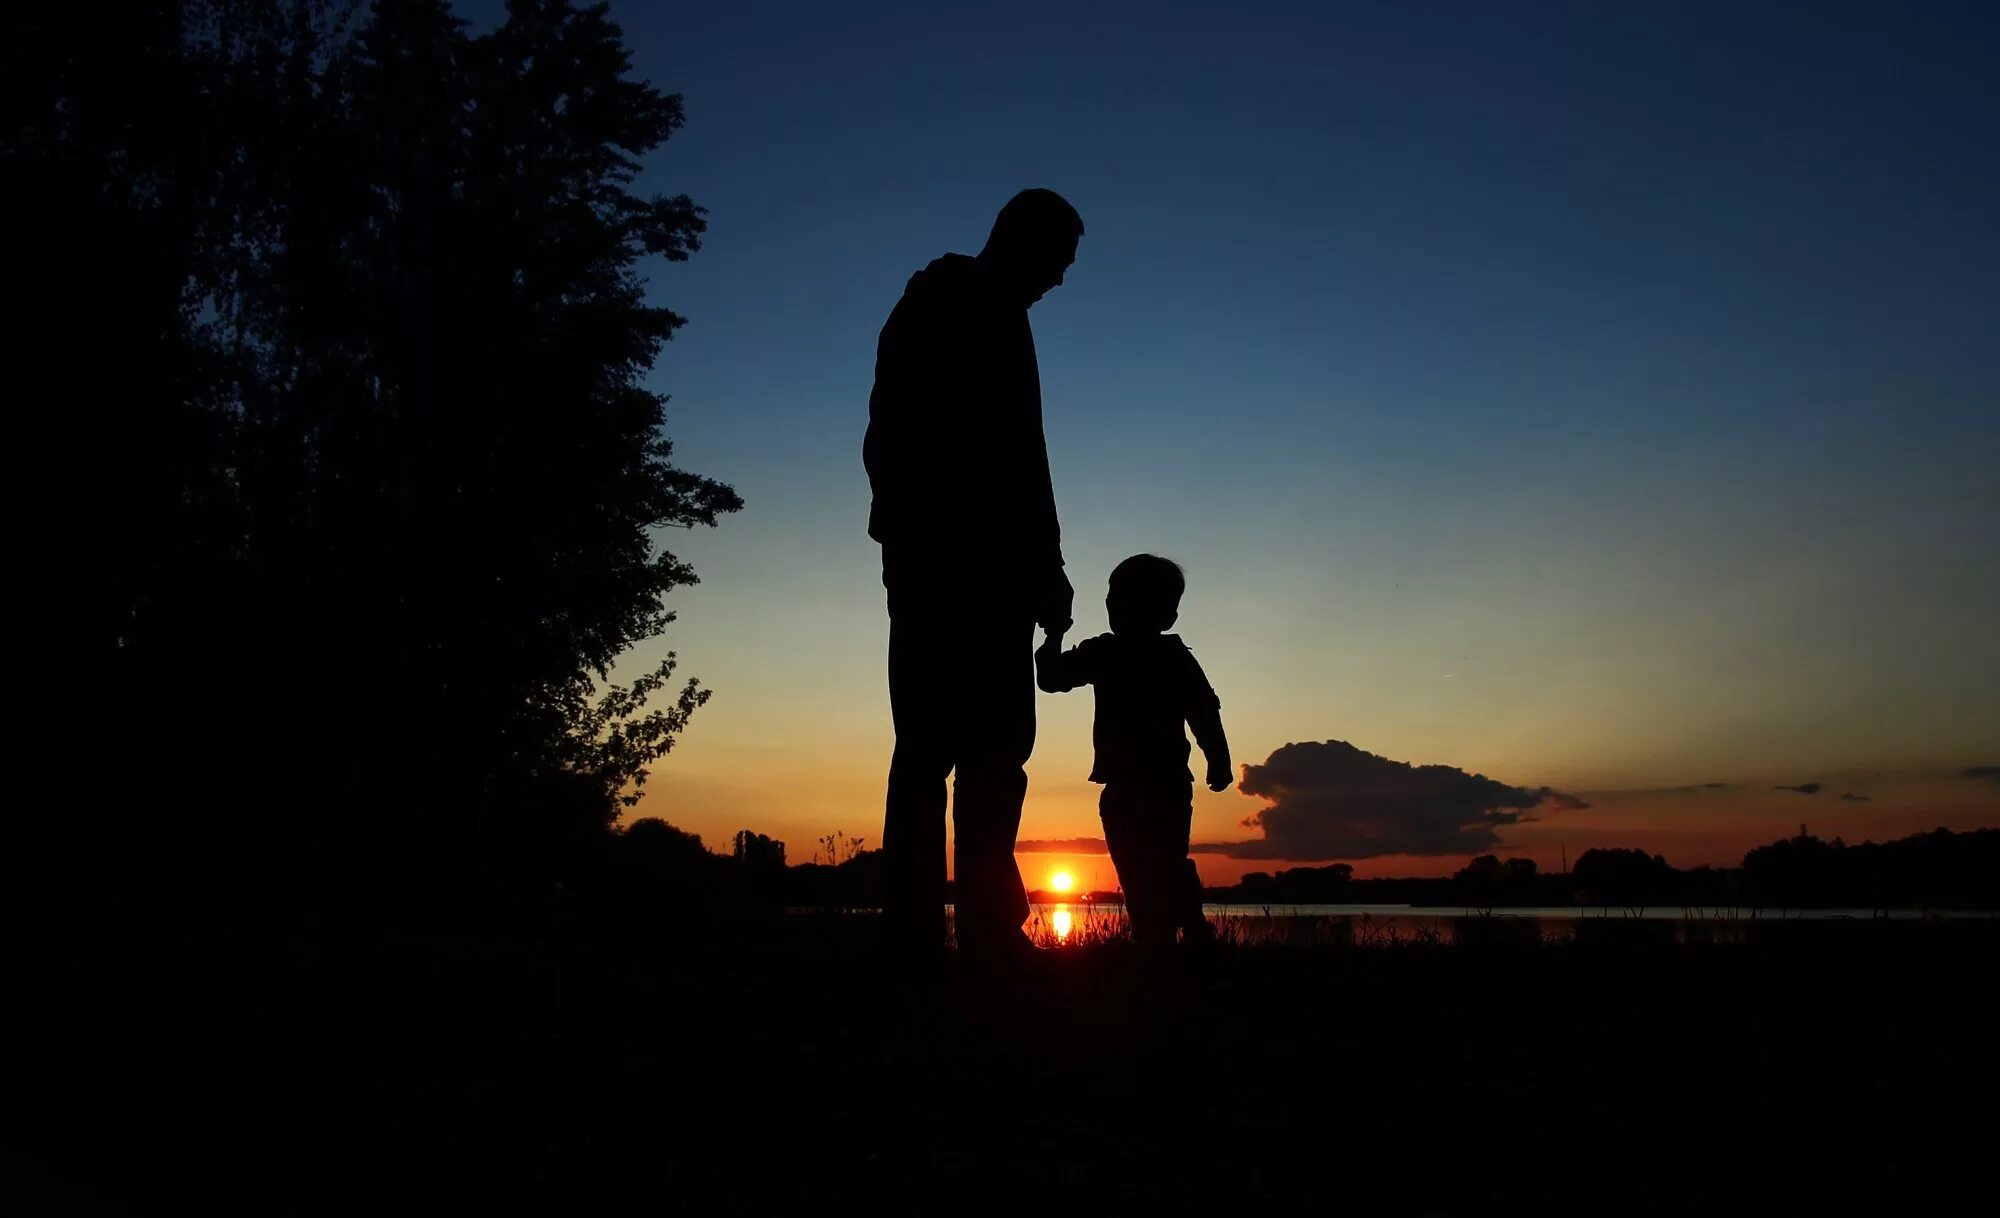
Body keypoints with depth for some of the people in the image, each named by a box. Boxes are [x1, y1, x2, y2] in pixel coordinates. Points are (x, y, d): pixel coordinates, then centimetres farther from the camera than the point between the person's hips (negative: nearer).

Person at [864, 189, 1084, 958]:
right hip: (975, 560, -10)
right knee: (991, 744, -15)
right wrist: (1044, 568, -15)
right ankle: (988, 931, -19)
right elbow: (1013, 457, -13)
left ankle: (913, 929, 1)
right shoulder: (989, 316, -4)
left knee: (930, 741, 4)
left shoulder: (926, 307, 24)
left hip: (924, 552, 10)